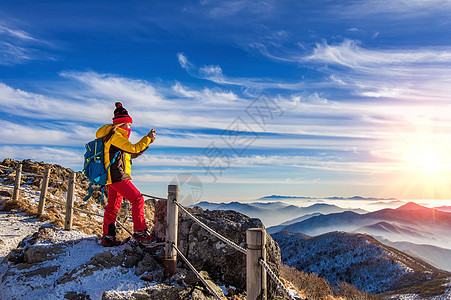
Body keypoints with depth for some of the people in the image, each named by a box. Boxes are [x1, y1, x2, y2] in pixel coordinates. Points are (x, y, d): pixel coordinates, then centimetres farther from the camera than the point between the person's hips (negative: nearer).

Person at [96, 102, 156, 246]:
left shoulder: (116, 137, 21)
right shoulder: (115, 136, -11)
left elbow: (132, 153, 22)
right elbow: (133, 149, -17)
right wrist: (147, 138, -11)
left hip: (113, 177, 11)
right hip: (117, 176, -11)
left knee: (113, 205, 13)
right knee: (137, 199, -10)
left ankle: (107, 237, 20)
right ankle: (139, 231, -7)